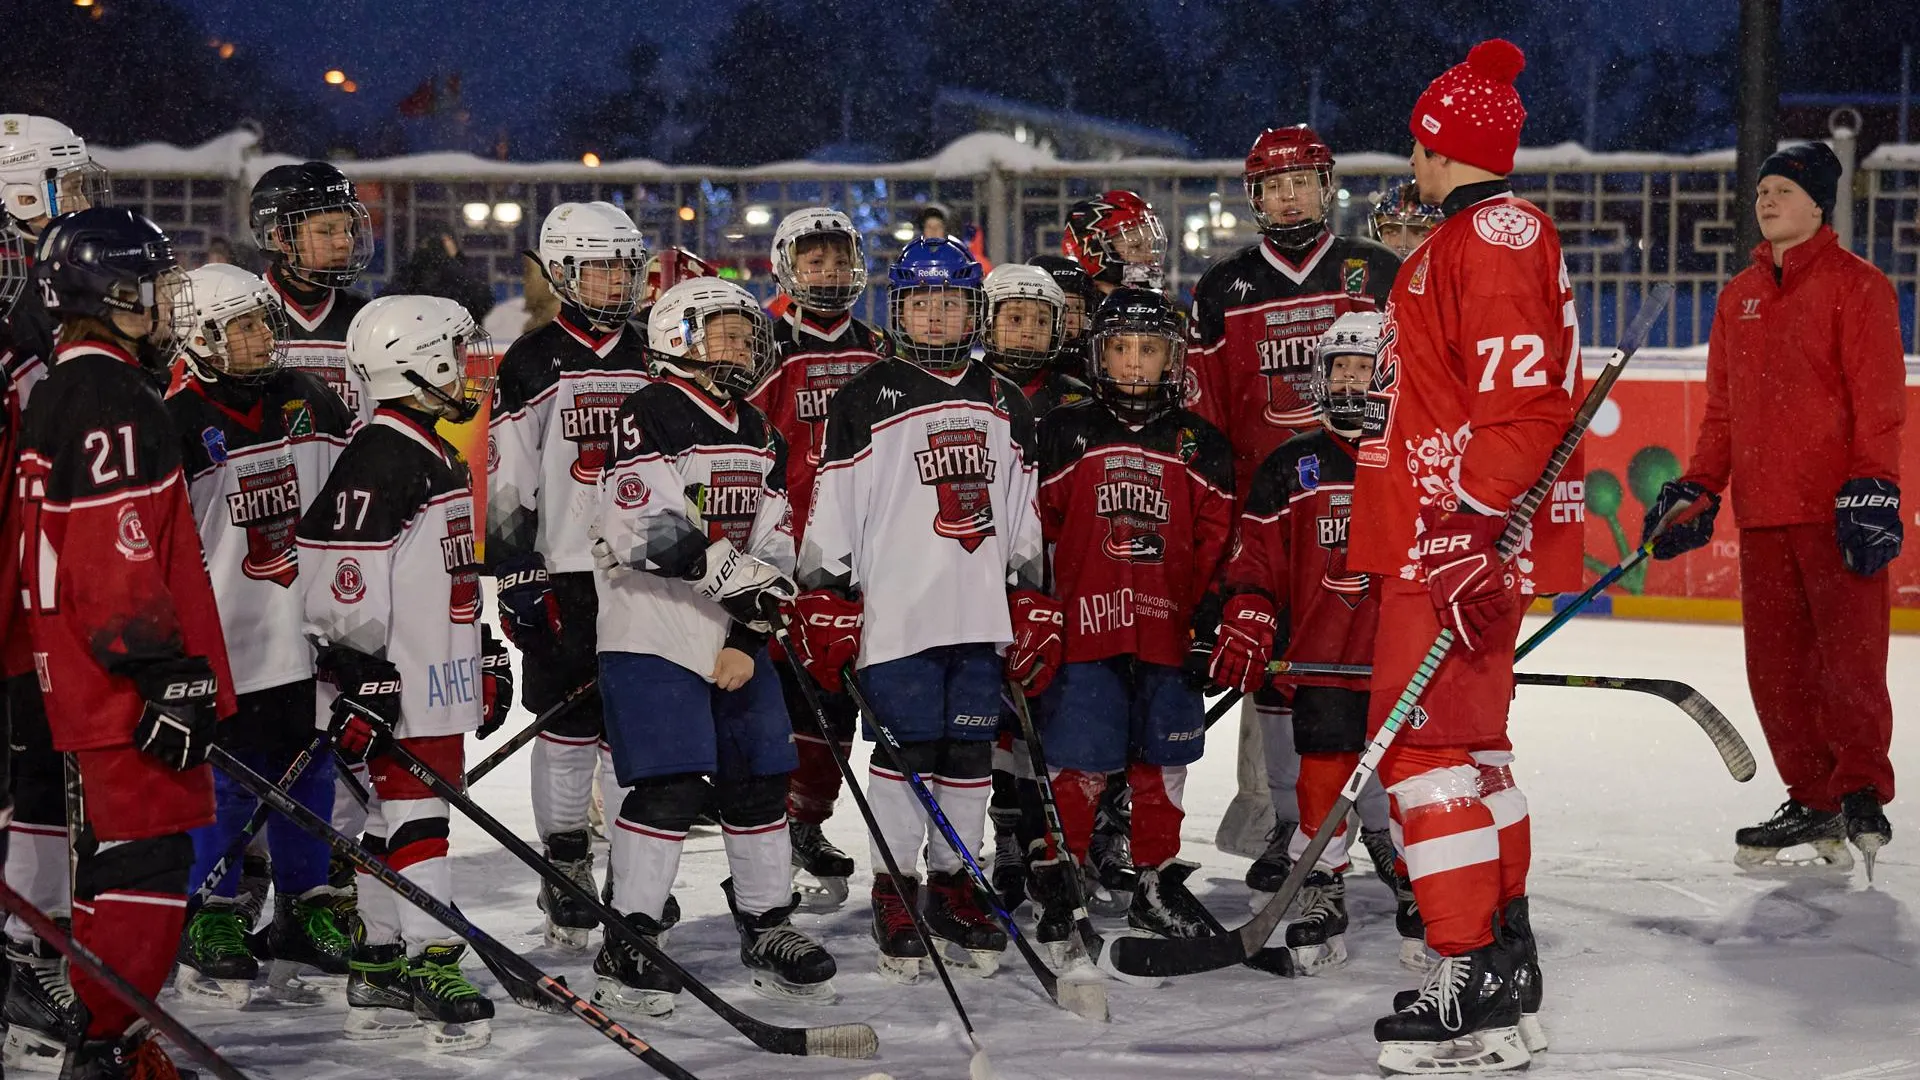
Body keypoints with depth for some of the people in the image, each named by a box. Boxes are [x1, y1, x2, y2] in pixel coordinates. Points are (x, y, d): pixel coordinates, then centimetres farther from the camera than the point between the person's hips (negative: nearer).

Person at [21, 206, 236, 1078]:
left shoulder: (66, 391, 17)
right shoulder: (110, 401, -17)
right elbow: (119, 558, -23)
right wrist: (167, 673, -22)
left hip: (90, 678, 11)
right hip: (128, 680, -11)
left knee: (120, 851, 17)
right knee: (146, 854, -8)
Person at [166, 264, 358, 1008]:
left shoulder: (307, 401, 7)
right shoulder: (179, 427, -9)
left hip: (309, 633, 5)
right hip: (225, 640, -5)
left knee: (309, 774, 11)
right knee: (228, 785, 0)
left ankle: (307, 913, 22)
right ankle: (211, 924, 13)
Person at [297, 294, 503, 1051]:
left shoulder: (438, 459, 17)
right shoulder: (377, 461, -16)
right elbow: (342, 581, -20)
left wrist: (486, 660, 27)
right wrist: (359, 682, -22)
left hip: (441, 684, 10)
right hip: (398, 691, -10)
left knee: (399, 819, 12)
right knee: (414, 819, -9)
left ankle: (379, 978, 18)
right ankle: (432, 965, -8)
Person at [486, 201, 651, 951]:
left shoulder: (649, 360, 11)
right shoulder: (533, 364, -2)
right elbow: (507, 482, -5)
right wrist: (517, 578, -11)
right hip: (564, 574, -4)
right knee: (567, 729, 0)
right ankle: (565, 875, 8)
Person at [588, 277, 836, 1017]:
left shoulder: (759, 436, 15)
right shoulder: (650, 417, -9)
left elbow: (772, 552, 11)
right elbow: (647, 533, -19)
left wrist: (749, 638, -2)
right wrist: (734, 573, -18)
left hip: (736, 641, 8)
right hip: (654, 632, -7)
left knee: (760, 781, 10)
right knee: (671, 785, -13)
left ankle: (768, 931, 23)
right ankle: (629, 945, -5)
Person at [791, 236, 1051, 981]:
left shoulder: (1004, 406, 15)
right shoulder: (864, 401, 0)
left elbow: (1023, 513, 18)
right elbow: (832, 507, -2)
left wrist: (1034, 603, 13)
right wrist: (824, 599, -8)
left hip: (981, 614, 4)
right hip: (895, 613, -4)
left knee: (969, 753, 7)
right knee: (904, 751, -3)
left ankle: (951, 885, 18)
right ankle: (892, 890, 8)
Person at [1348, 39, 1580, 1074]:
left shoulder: (1492, 236, -14)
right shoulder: (1475, 237, 20)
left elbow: (1519, 405, -23)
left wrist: (1475, 532, -27)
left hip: (1458, 542, -11)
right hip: (1450, 535, 11)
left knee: (1424, 742, -12)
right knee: (1466, 742, 17)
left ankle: (1476, 989, -13)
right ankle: (1506, 964, 26)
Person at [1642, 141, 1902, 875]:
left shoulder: (1855, 285, -1)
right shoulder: (1739, 297, 18)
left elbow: (1879, 400, -7)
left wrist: (1873, 489, -15)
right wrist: (1695, 491, 14)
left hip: (1837, 508, -6)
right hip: (1762, 511, 6)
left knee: (1849, 655, -8)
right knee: (1776, 667, 5)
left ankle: (1861, 791, 3)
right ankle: (1812, 801, 14)